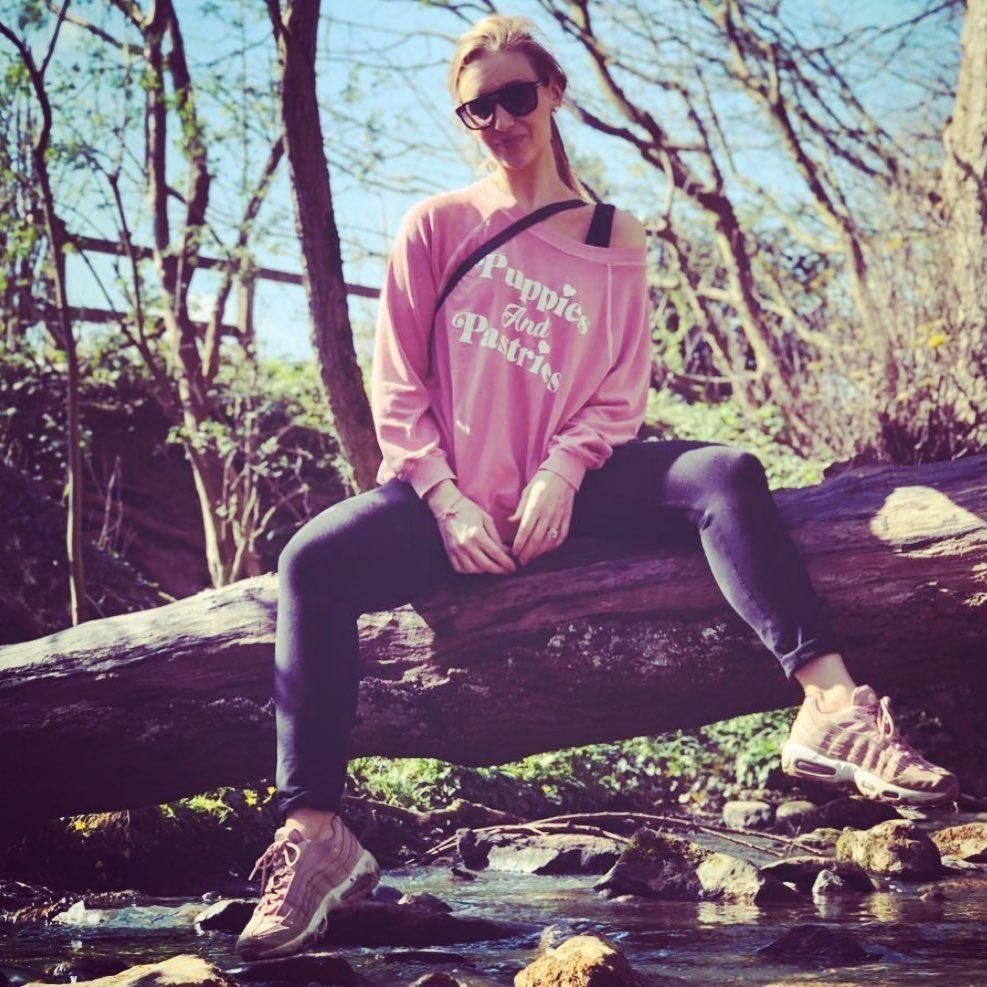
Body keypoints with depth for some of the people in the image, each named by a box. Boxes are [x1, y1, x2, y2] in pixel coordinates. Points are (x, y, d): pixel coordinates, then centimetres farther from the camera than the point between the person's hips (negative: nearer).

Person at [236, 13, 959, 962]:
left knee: (726, 474, -26)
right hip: (453, 500, 0)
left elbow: (620, 395, 5)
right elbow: (397, 386, 2)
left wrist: (563, 471, -15)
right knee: (313, 560, -30)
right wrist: (448, 501, -12)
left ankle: (832, 708, -41)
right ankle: (313, 834, -36)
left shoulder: (612, 241, 10)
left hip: (565, 492, 1)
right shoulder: (436, 226, 7)